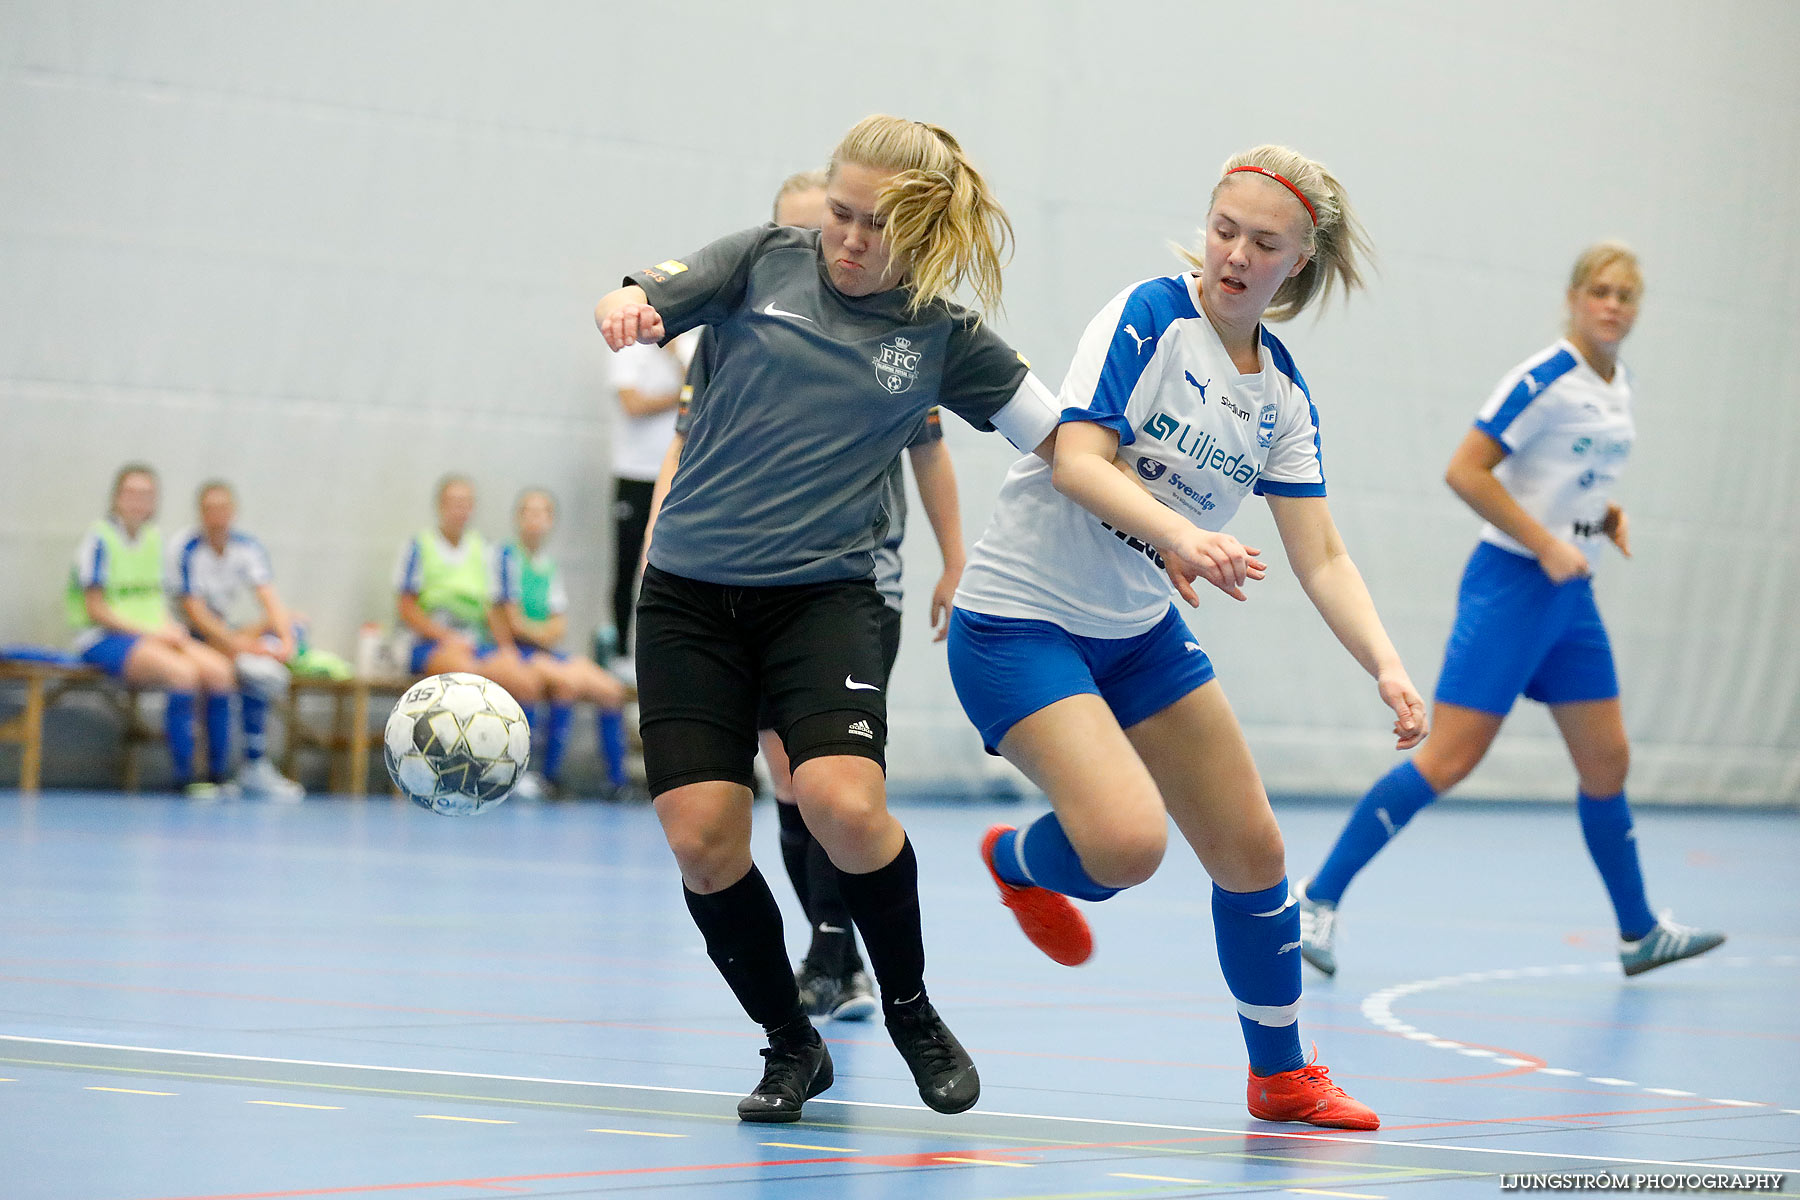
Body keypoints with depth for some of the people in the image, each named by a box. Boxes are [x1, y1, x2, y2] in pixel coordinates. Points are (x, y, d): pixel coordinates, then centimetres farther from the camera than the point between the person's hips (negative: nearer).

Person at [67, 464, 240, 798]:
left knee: (218, 669, -18)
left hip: (154, 635, 7)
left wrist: (171, 630, -3)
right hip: (104, 638, -7)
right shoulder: (99, 538, -7)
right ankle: (184, 778, -27)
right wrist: (148, 632, -16)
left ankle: (217, 775, -14)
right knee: (182, 672, -32)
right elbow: (96, 610, -11)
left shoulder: (154, 538, 13)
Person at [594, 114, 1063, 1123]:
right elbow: (638, 302, -4)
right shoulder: (767, 262, 3)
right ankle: (793, 1047, 13)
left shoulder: (944, 339, 2)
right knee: (702, 839, -10)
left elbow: (1070, 441, 5)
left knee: (843, 805, -24)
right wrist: (625, 309, -29)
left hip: (824, 594, -1)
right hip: (691, 589, 1)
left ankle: (911, 1011, 3)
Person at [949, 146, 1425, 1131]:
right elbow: (1076, 460, -25)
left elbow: (1321, 557, 1)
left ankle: (1281, 1075, 27)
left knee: (1250, 851, 8)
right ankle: (1015, 860, 11)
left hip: (1142, 629, 7)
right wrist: (1179, 534, -42)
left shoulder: (1283, 395, 3)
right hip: (1019, 618, -7)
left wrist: (1386, 667, -15)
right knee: (1129, 840, -25)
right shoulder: (1151, 317, -16)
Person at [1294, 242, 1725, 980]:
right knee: (1449, 759, -12)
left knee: (1607, 762, 12)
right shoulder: (1545, 380, -15)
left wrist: (1607, 515, 5)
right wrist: (1547, 545, -21)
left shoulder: (1618, 385, 11)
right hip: (1511, 585, -8)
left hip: (1572, 596, 8)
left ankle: (1640, 934, 25)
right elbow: (1464, 472, -18)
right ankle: (1319, 898, -5)